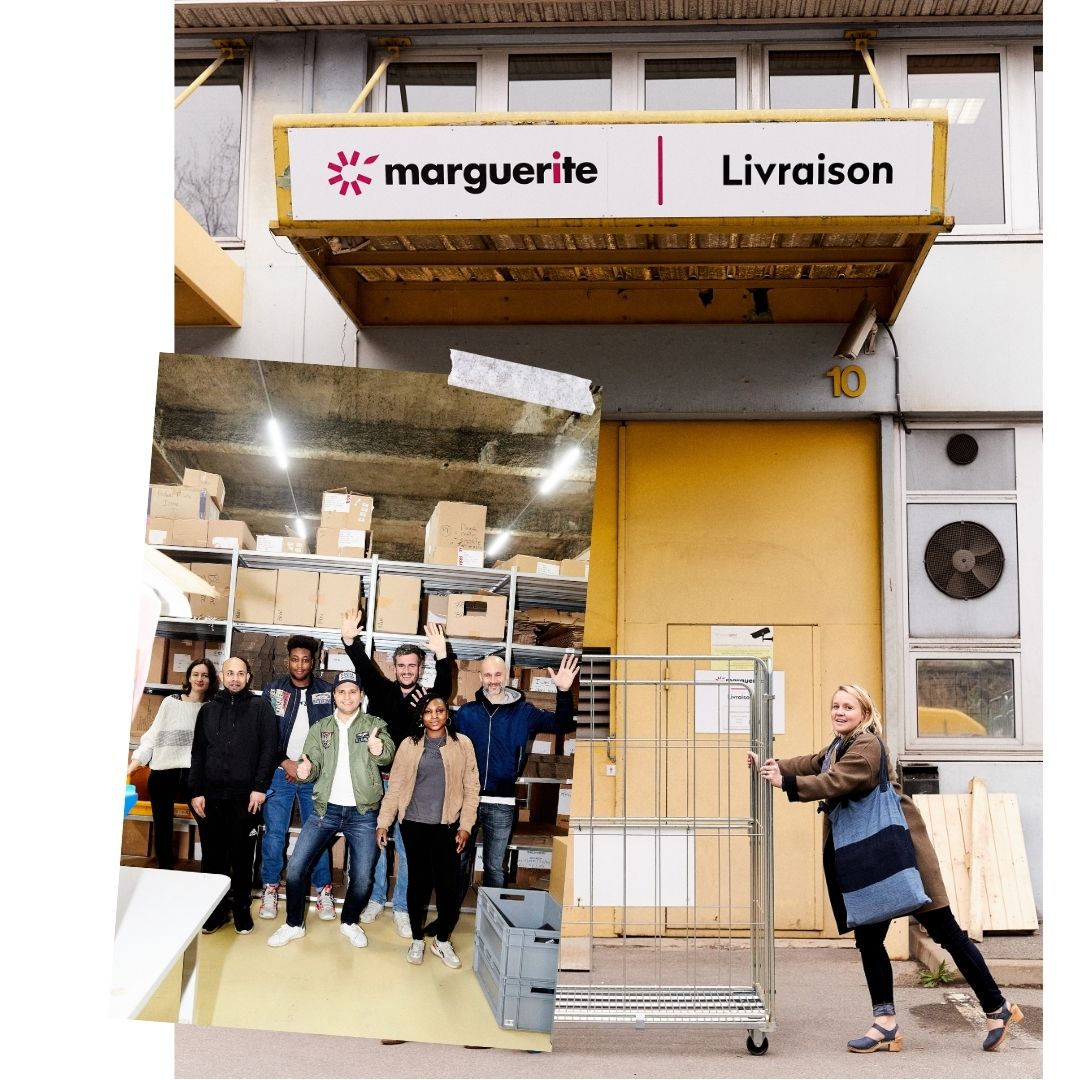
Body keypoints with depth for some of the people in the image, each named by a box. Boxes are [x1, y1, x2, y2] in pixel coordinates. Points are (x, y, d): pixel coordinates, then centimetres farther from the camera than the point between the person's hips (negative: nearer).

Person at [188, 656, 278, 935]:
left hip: (245, 796, -3)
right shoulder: (208, 709, 12)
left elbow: (269, 749, -3)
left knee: (243, 857, 4)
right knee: (213, 856, 6)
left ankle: (242, 909, 16)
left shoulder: (260, 707, 3)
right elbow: (198, 753, 11)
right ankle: (216, 910, 18)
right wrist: (196, 791, 2)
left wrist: (260, 787, -11)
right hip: (211, 796, 3)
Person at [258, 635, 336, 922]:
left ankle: (323, 890, 12)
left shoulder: (326, 691, 1)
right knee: (274, 833, 2)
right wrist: (285, 763, -8)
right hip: (280, 772, 0)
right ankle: (270, 889, 14)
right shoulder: (274, 689, 1)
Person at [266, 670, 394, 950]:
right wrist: (306, 770, -25)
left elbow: (388, 755, -19)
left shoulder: (374, 725, -1)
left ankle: (350, 922, 28)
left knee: (362, 877, 2)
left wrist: (379, 750, -44)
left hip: (362, 814, -2)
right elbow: (312, 764, 0)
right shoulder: (320, 729, 7)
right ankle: (294, 924, 15)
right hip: (326, 809, 2)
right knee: (295, 867, -3)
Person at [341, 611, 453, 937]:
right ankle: (375, 899, 26)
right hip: (377, 780, 1)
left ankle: (402, 909, 14)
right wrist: (350, 640, -30)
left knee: (407, 849, 4)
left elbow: (446, 687, -20)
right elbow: (364, 666, -11)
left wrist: (441, 657, -40)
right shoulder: (382, 690, 4)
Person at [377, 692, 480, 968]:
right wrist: (383, 822, -1)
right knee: (419, 882, 6)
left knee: (448, 884, -3)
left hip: (447, 825, 0)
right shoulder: (409, 745, 2)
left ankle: (442, 940, 17)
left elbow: (471, 788, 2)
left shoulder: (462, 744, 1)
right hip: (414, 824, 0)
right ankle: (417, 940, 22)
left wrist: (465, 825, -4)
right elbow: (395, 787, 4)